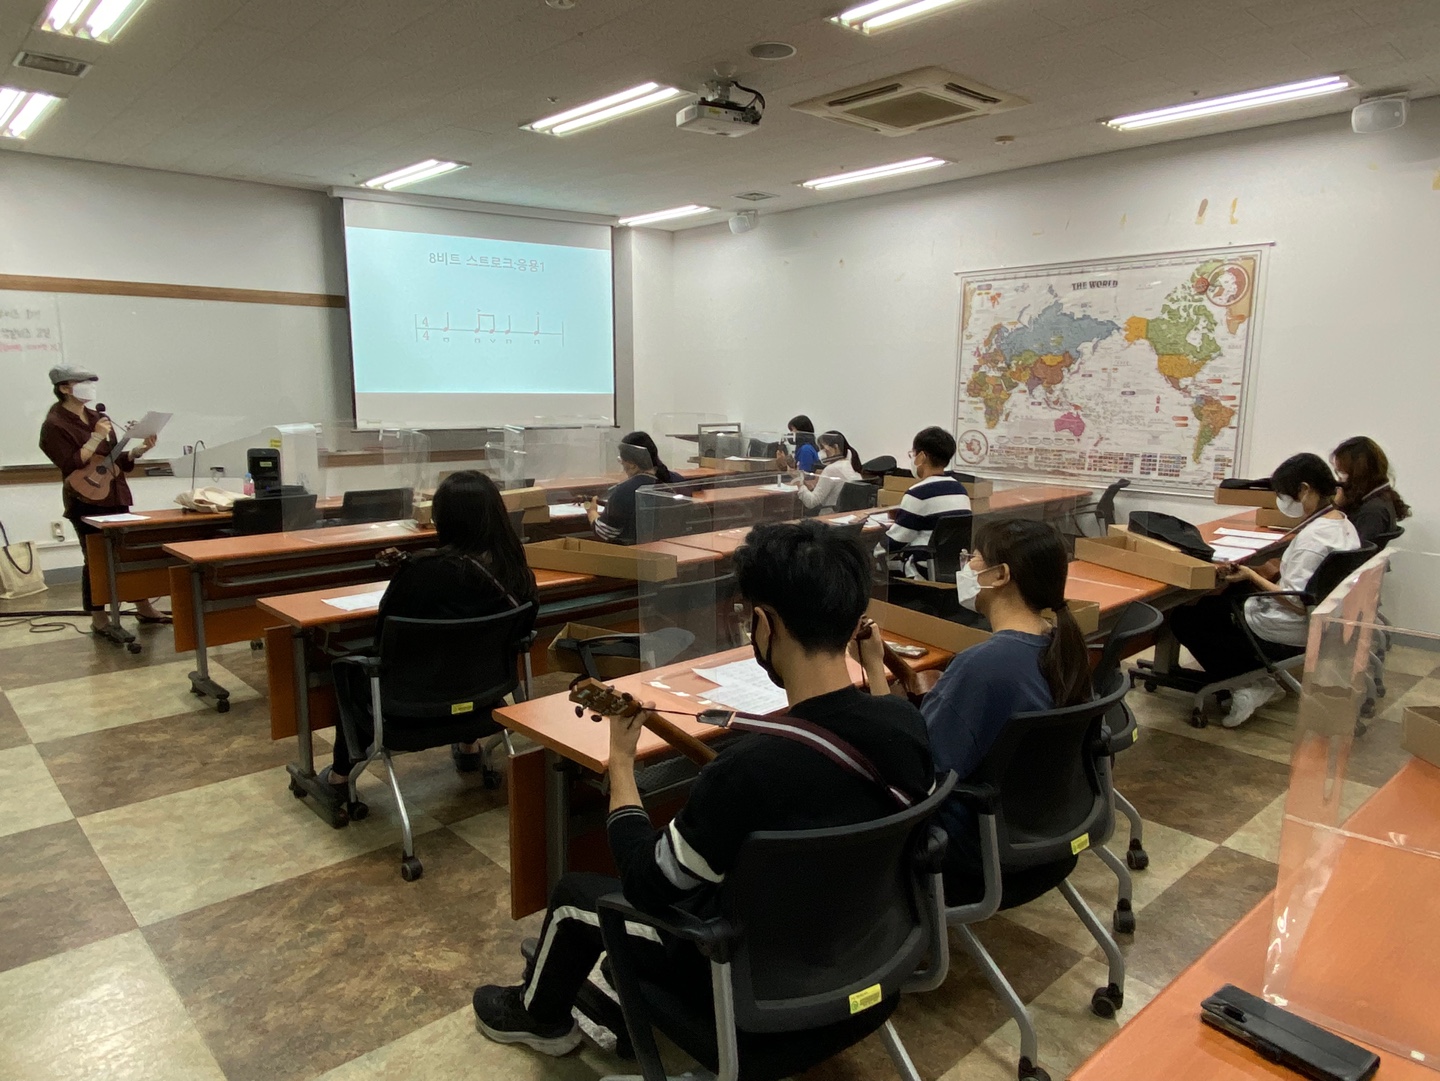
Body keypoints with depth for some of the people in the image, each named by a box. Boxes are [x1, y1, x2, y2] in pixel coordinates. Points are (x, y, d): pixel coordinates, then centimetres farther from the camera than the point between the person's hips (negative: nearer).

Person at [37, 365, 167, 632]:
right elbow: (70, 465, -19)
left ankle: (144, 609, 20)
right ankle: (99, 620, 10)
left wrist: (140, 450, 1)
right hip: (86, 502, -7)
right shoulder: (55, 425, -10)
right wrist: (96, 437, -21)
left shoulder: (97, 418, 12)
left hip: (115, 496, 7)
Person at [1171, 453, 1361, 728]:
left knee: (1183, 617, -1)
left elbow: (1297, 603, -26)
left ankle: (1244, 688, 1)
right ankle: (1262, 681, 16)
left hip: (1288, 635, -10)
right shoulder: (1344, 525, 5)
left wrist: (1252, 575, -17)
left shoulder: (1313, 537, -25)